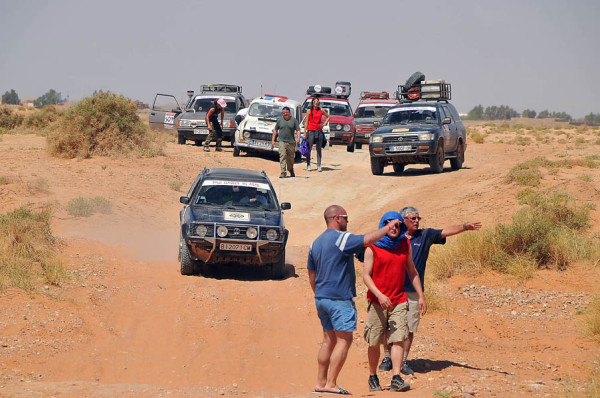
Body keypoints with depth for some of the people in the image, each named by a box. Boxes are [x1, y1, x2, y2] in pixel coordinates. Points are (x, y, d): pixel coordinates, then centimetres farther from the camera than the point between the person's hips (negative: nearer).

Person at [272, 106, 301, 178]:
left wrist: (298, 138, -17)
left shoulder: (294, 120, 4)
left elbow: (298, 130, 0)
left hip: (291, 142, 0)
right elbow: (275, 130, 15)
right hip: (282, 141, 0)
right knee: (282, 156, -14)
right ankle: (283, 172, -19)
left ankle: (291, 170, 34)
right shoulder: (279, 120, 8)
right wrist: (273, 140, 10)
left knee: (290, 157, 10)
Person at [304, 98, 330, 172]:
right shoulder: (309, 111, 2)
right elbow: (306, 122, 2)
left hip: (319, 131, 2)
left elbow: (328, 117, 22)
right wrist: (304, 133, -3)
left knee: (319, 149, 4)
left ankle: (318, 166, 7)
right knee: (309, 149, 0)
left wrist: (324, 124, 6)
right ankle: (308, 165, 6)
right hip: (310, 131, -2)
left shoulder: (321, 111, 7)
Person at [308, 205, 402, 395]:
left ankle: (320, 382, 12)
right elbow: (368, 239, -24)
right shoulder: (341, 239, -13)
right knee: (344, 340, -4)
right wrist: (388, 227, -12)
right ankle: (331, 384, -7)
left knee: (329, 340, 13)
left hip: (321, 299, 9)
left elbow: (311, 275, 19)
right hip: (339, 298, -9)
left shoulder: (315, 243, 14)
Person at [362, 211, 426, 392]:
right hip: (377, 301, -3)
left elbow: (412, 272, 18)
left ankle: (396, 378, -15)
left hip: (399, 301, 3)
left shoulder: (405, 245, 9)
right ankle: (372, 377, 19)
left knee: (399, 339, -10)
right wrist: (379, 295, -21)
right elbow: (366, 275, -8)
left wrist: (421, 296, 14)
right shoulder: (373, 248, -4)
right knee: (374, 342, 3)